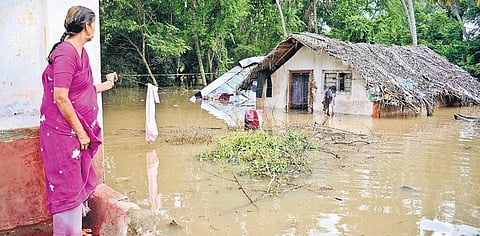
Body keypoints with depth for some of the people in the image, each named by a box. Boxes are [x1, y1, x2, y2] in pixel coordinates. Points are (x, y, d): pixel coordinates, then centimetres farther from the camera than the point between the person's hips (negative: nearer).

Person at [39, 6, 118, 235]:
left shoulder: (80, 52, 11)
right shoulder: (66, 53, -20)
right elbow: (60, 98, -23)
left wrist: (105, 85, 26)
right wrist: (80, 132, -18)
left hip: (79, 130, 10)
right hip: (64, 131, -10)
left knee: (81, 181, 20)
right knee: (67, 187, 1)